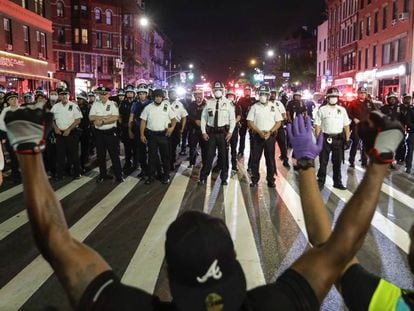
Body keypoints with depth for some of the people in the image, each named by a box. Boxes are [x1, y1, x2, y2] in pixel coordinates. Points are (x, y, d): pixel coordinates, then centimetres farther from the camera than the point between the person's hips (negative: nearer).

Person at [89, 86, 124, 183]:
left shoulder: (113, 104, -3)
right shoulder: (95, 104, 5)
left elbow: (115, 117, -16)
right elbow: (91, 117, -7)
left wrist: (101, 121, -18)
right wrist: (106, 117, -15)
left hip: (111, 132, -3)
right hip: (99, 133, 3)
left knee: (114, 154, 0)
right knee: (100, 155, 11)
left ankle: (119, 175, 8)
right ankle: (103, 174, 25)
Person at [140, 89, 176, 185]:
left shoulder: (167, 106, 2)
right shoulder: (148, 107, 3)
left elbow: (173, 119, 4)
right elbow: (143, 121, 4)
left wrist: (172, 127, -15)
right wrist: (142, 134, -2)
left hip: (164, 134, 0)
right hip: (151, 135, 1)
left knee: (165, 156, 7)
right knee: (151, 156, 7)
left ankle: (166, 175, 19)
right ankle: (151, 176, 16)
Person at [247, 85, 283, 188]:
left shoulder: (273, 106, 4)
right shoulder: (255, 107, 2)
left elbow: (278, 122, 2)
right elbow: (250, 122, -2)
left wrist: (269, 132, -11)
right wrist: (260, 132, -13)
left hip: (270, 136, 0)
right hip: (257, 136, 0)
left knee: (270, 159, 5)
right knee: (255, 158, 3)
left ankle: (271, 180, 14)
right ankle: (255, 180, 12)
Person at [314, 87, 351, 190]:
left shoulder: (342, 110, 9)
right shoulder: (322, 110, 0)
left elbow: (346, 125, 10)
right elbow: (317, 126, -2)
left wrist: (347, 139, 4)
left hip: (338, 139, 3)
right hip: (325, 138, -2)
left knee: (337, 162, 10)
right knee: (323, 162, 3)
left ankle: (337, 182, 20)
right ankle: (320, 181, 13)